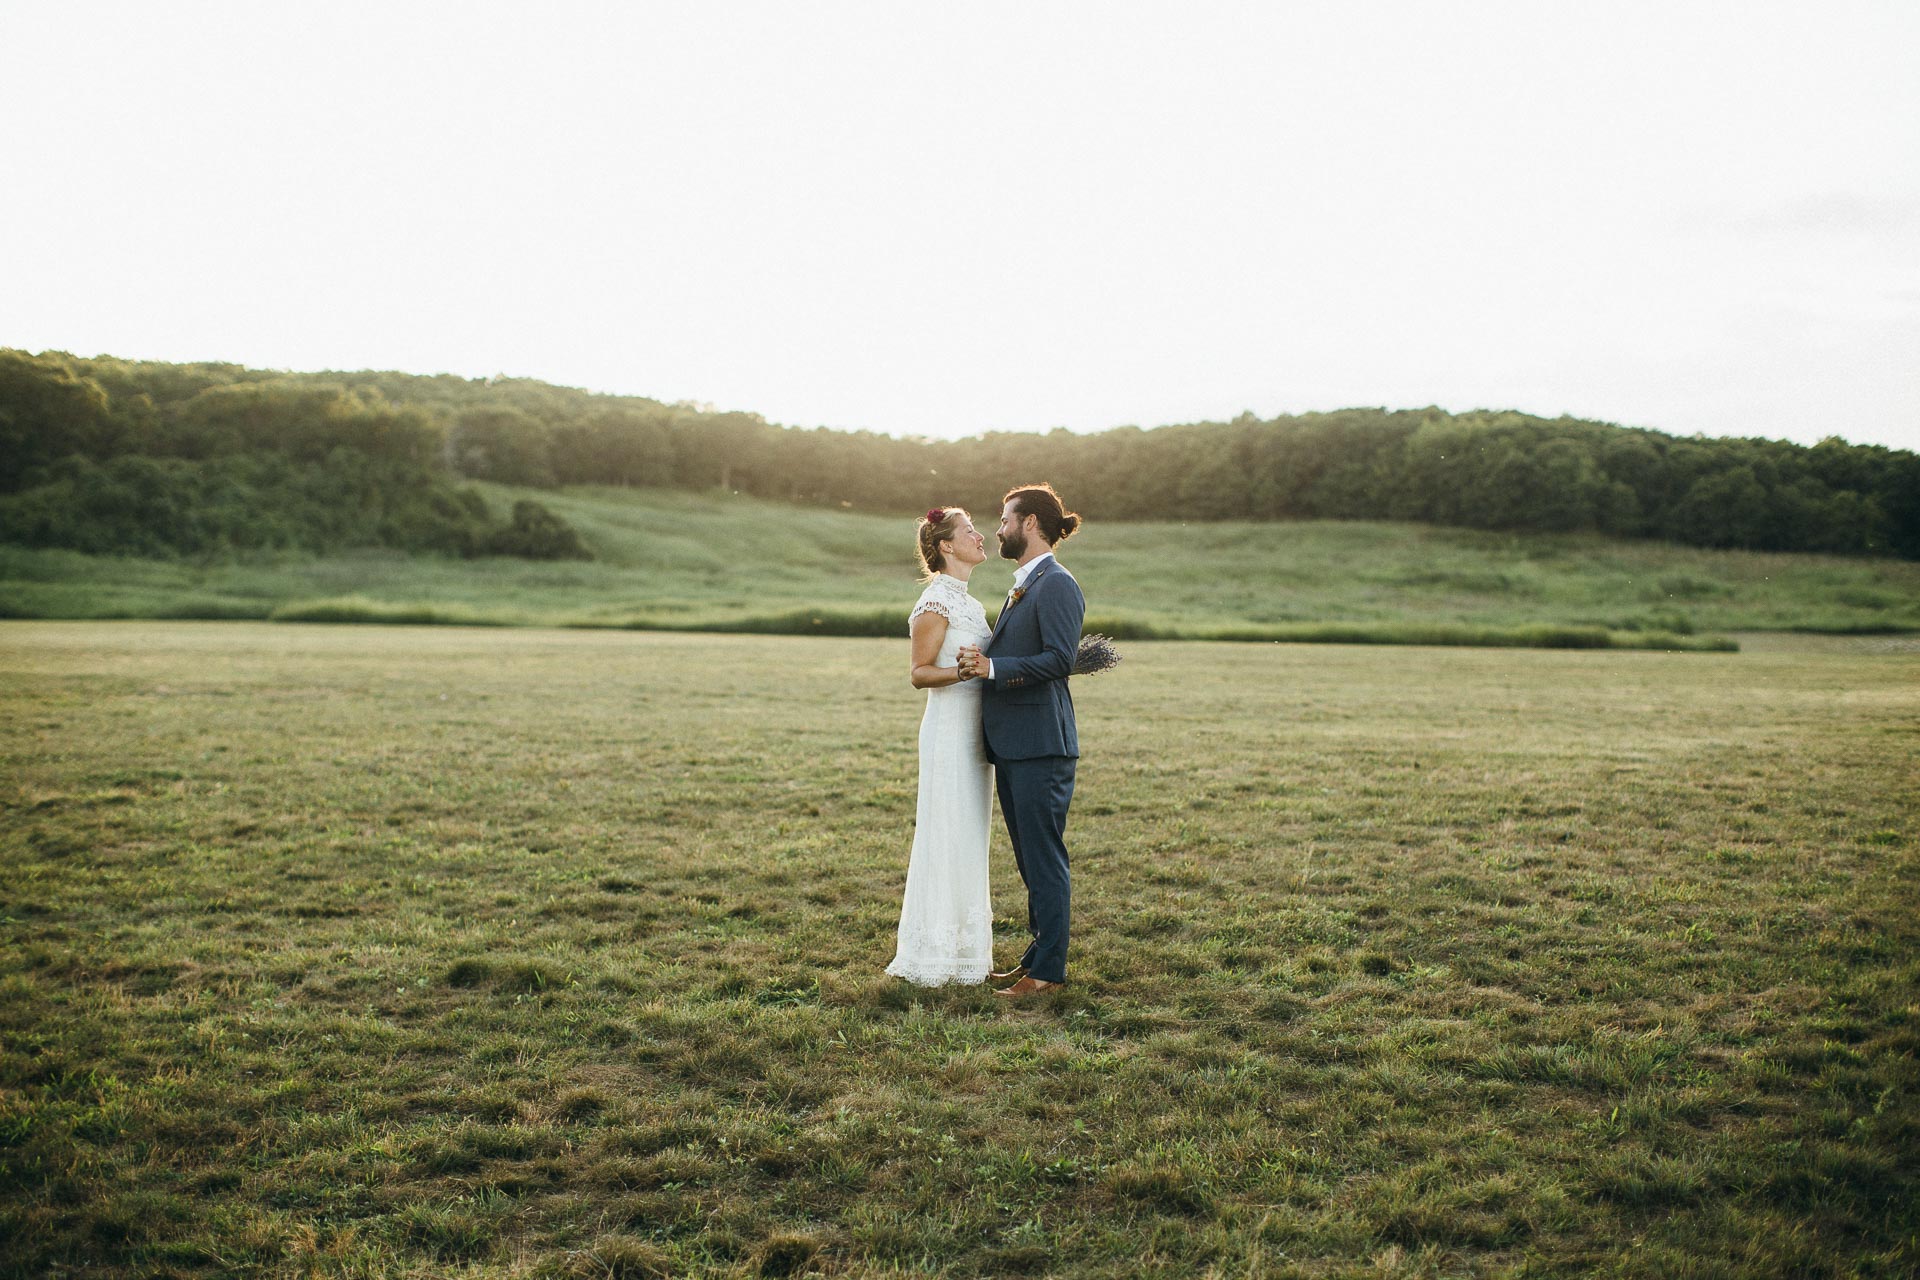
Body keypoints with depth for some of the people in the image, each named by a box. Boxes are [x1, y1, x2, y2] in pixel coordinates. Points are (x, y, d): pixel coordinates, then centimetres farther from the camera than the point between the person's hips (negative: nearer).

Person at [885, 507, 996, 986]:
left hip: (974, 732, 9)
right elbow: (920, 673, -14)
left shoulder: (969, 603, 17)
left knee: (969, 842, 12)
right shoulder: (936, 600, -11)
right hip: (948, 730, -9)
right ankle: (933, 953, 2)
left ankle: (963, 948, 19)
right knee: (945, 841, -5)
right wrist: (962, 671, -29)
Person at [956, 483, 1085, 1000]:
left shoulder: (1057, 584, -11)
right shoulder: (1023, 586, 19)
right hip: (1010, 743, 10)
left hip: (1041, 745, -10)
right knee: (1029, 859, 15)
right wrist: (982, 662, 6)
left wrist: (994, 668, -21)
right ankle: (1037, 955, 25)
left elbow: (1060, 659, -21)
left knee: (1045, 857, -3)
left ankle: (1049, 968, 4)